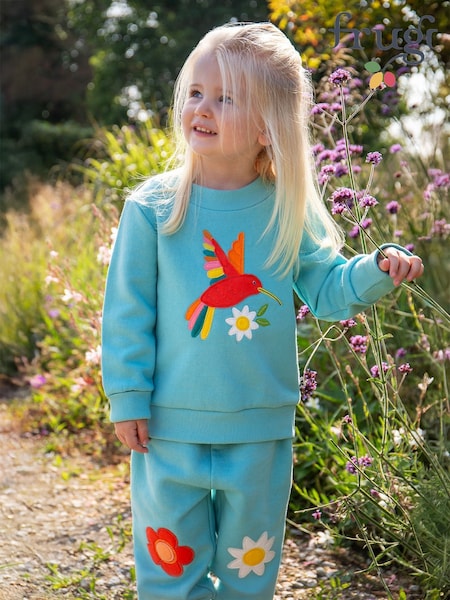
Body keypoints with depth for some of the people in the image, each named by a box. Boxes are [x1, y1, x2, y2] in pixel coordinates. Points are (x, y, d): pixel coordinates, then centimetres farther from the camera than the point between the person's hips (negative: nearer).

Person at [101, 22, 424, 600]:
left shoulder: (288, 209, -3)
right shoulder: (153, 206, -9)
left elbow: (327, 291, 5)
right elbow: (127, 309, -5)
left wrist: (378, 268, -13)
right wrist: (128, 398, -6)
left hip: (260, 429, 2)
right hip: (171, 427, -1)